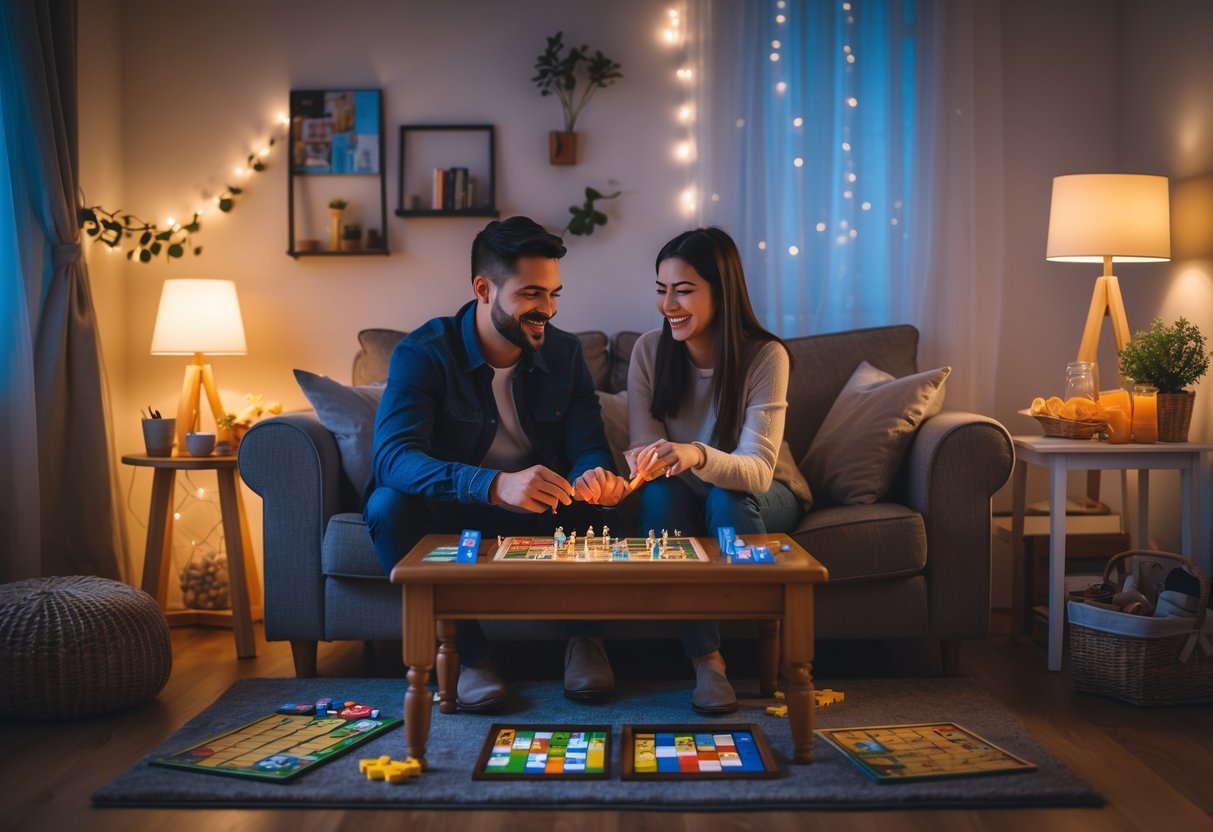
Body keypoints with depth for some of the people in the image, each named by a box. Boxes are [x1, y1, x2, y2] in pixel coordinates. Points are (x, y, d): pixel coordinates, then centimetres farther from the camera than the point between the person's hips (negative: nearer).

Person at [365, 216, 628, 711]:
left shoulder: (565, 353, -1)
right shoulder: (422, 354, -16)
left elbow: (588, 448, -7)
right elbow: (393, 457, -32)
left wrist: (596, 475, -36)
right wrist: (496, 485, -50)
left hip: (539, 517, 2)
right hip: (450, 513, -2)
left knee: (589, 486, -27)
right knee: (389, 504, -33)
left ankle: (583, 637, -9)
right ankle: (465, 652, -19)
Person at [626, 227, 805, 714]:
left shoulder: (764, 356, -22)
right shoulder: (649, 351, -11)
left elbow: (757, 471, -32)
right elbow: (643, 450, -14)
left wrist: (697, 455, -53)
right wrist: (640, 464, -39)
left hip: (758, 499, -2)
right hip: (683, 502, 3)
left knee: (725, 497, -35)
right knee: (659, 490, -31)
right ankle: (705, 657, -29)